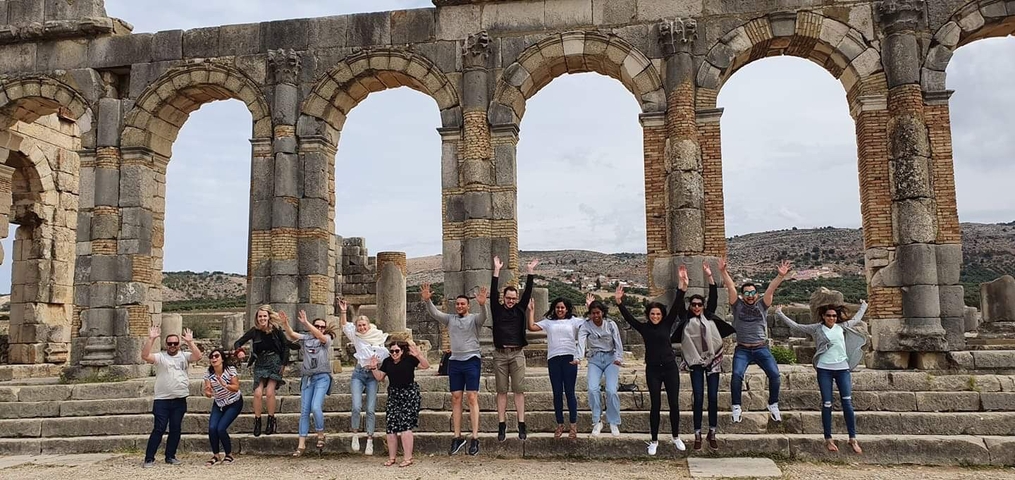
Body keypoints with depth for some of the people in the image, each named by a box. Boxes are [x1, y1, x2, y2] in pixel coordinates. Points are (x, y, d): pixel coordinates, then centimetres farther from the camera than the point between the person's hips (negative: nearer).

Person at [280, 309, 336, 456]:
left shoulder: (327, 338, 5)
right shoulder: (306, 338, 11)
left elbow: (320, 336, -18)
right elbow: (291, 334, -5)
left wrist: (305, 323, -27)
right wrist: (285, 323, -24)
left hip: (322, 377, -3)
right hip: (307, 377, 3)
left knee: (316, 407, -18)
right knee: (304, 411, 3)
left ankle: (320, 435, 5)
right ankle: (301, 444, 7)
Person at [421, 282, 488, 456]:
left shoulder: (474, 319, 1)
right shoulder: (450, 319, 11)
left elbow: (483, 316, -21)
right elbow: (434, 313, -2)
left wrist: (482, 304, -42)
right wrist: (427, 301, -21)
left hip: (472, 360, -4)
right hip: (454, 361, 4)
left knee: (472, 398, -6)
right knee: (456, 398, 4)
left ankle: (475, 438, -6)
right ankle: (457, 437, 8)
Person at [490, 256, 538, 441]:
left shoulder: (520, 309, 9)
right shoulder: (497, 309, 6)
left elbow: (528, 292, 3)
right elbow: (493, 292, -4)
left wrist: (531, 272, -3)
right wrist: (497, 270, -9)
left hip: (517, 354, 0)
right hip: (500, 354, 0)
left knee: (519, 390, 0)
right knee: (501, 391, 3)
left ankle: (521, 426, 1)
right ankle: (502, 426, 5)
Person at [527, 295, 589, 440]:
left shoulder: (574, 320, 9)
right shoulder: (548, 322, 13)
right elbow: (531, 327, 7)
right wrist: (531, 310, 9)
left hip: (569, 358, -2)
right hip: (553, 359, 2)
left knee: (569, 392, 0)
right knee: (557, 393, 6)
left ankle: (573, 425, 7)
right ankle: (560, 425, 13)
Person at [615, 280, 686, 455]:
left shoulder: (667, 324, 0)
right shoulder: (644, 328, 0)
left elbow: (676, 307, -10)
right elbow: (628, 317, -10)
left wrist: (682, 288, -22)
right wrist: (619, 302, -25)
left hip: (670, 368, 1)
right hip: (653, 370, -1)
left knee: (674, 404, 6)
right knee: (655, 406, 3)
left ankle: (676, 437, 23)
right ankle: (654, 440, 14)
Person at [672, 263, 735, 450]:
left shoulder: (709, 316, 8)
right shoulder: (686, 320, 3)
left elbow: (713, 297, 0)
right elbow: (678, 303, -8)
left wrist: (709, 276, -8)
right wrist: (682, 282, -16)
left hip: (712, 360, 2)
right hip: (696, 363, -2)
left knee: (713, 398, 3)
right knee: (698, 398, -2)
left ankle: (712, 433, 14)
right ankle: (698, 434, 6)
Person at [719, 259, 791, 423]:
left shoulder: (762, 305, 7)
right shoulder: (738, 305, 5)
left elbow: (771, 289, -7)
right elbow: (731, 287, -6)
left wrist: (781, 276, -20)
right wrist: (724, 272, -19)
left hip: (761, 348, 1)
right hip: (742, 350, -1)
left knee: (774, 374, -13)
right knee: (736, 375, -21)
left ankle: (773, 405, 7)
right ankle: (737, 407, -8)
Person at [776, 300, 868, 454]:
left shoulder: (842, 326, 12)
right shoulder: (816, 329, 6)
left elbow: (856, 319, 30)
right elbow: (795, 326, 10)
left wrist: (863, 306, 43)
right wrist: (780, 314, 12)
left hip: (843, 368, 2)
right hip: (824, 369, -2)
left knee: (847, 403, -4)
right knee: (827, 404, 1)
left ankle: (853, 439, 2)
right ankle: (828, 439, 7)